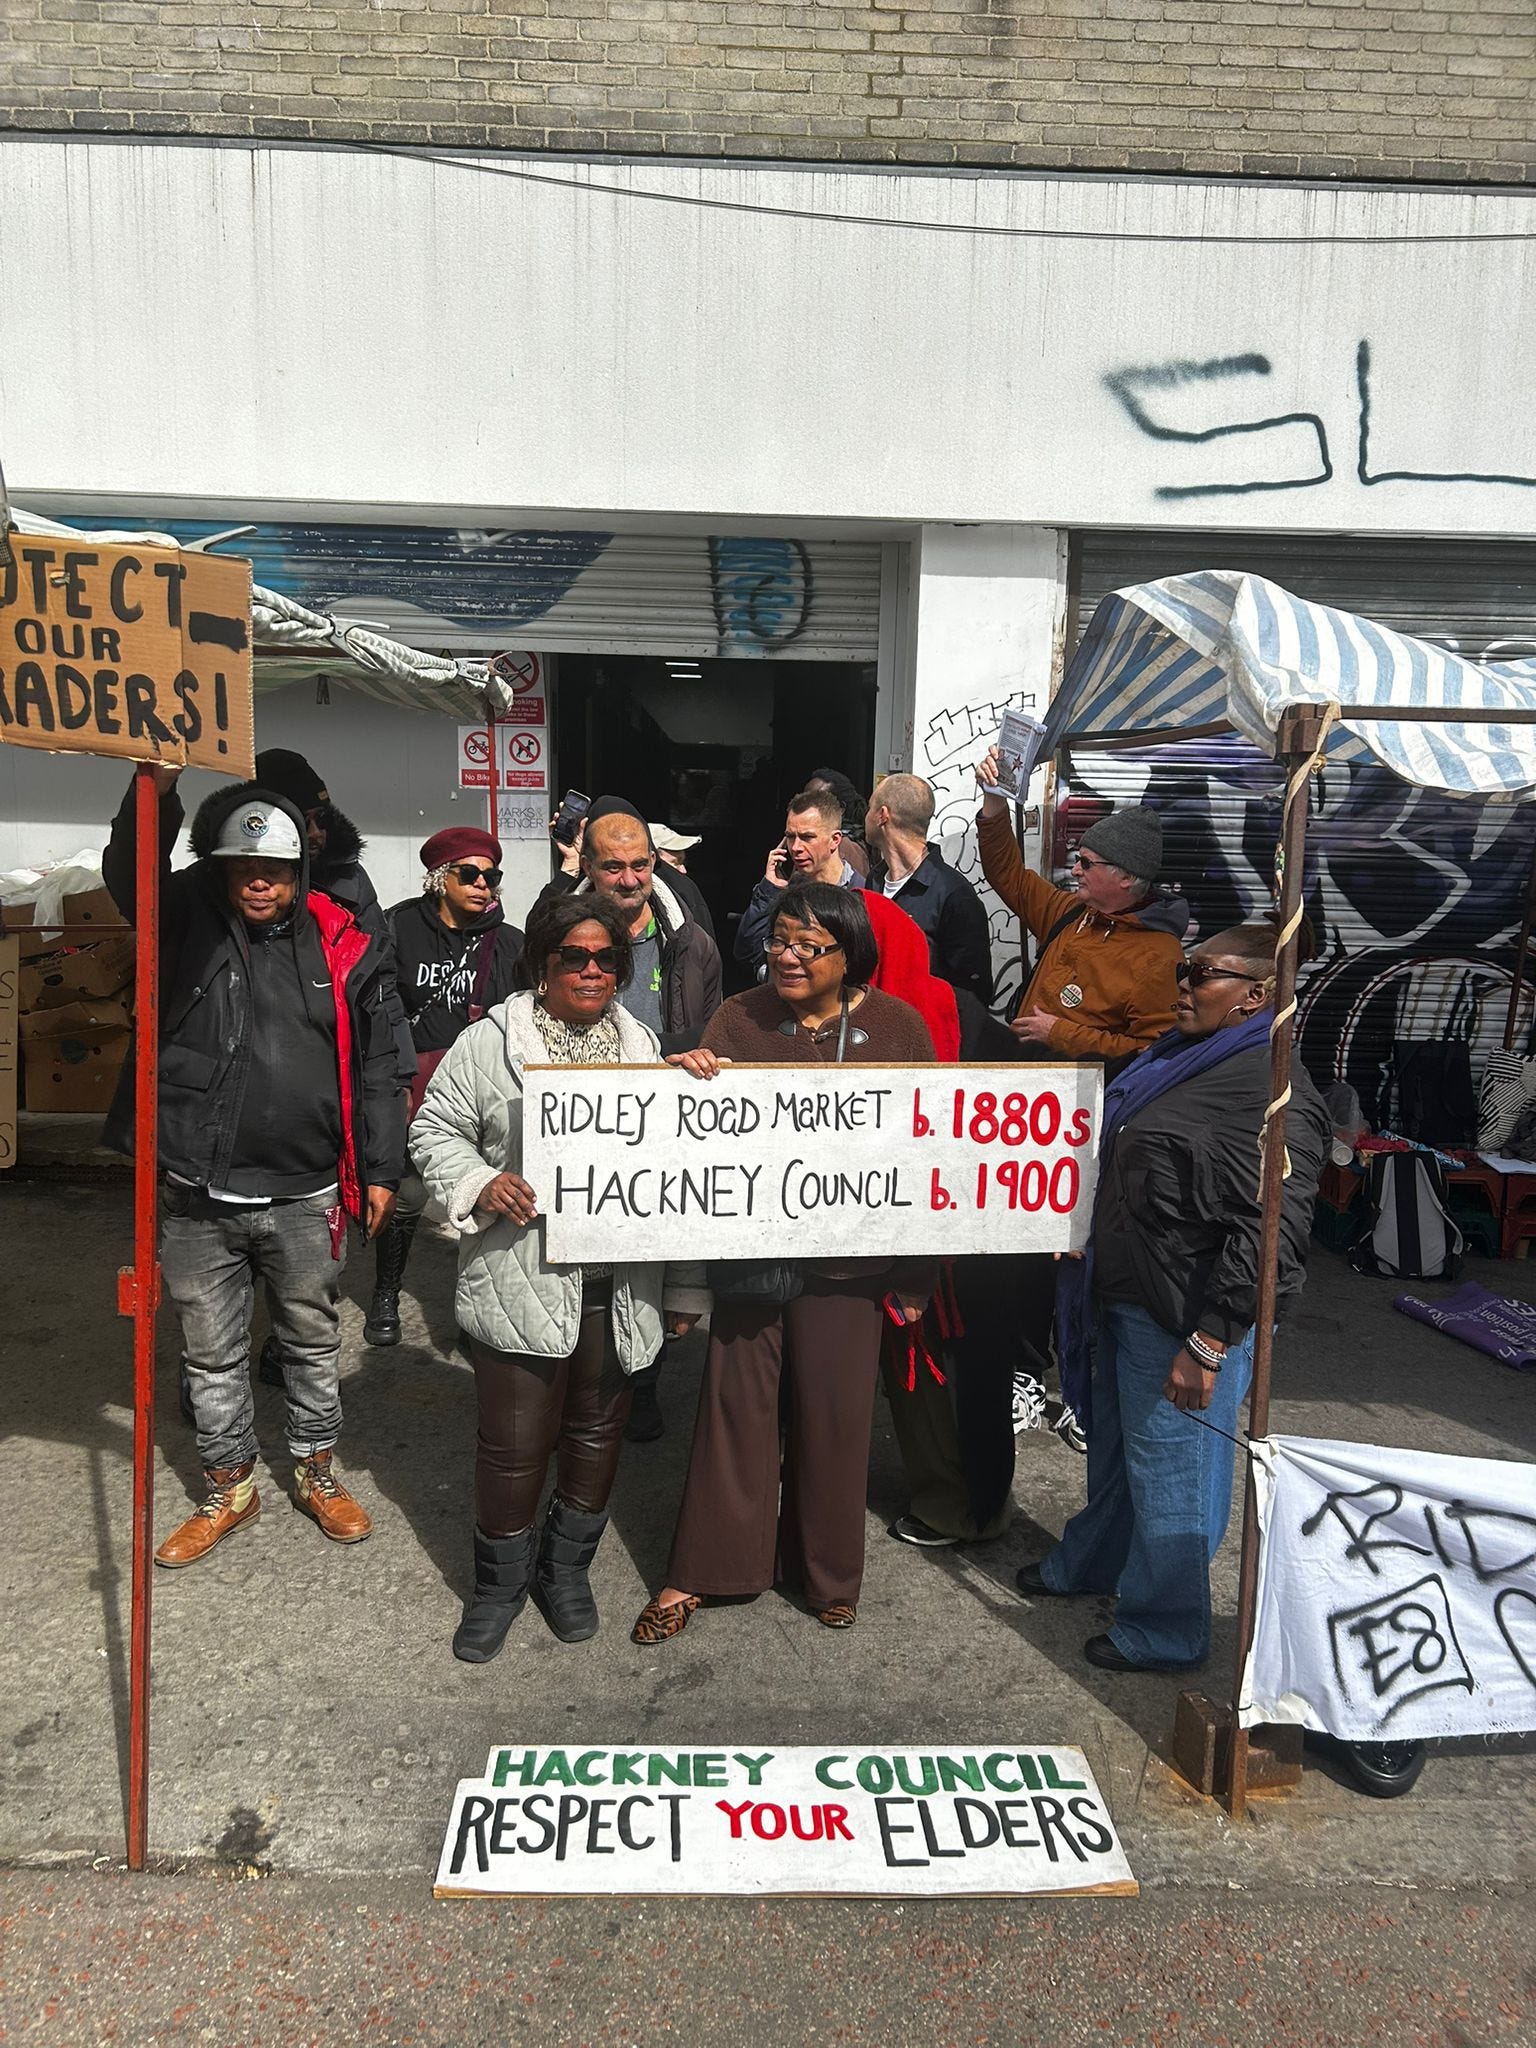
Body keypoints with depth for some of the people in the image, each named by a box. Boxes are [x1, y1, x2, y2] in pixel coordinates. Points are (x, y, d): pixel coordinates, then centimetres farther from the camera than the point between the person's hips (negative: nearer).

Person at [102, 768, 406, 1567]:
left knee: (313, 1342, 17)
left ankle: (318, 1473, 38)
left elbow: (372, 1066, 2)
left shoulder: (340, 946, -1)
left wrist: (380, 1169, 0)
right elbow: (127, 872, -22)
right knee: (211, 1353, 15)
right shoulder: (190, 920, -1)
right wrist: (157, 787, -40)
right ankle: (229, 1488, 35)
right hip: (196, 1196, 0)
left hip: (304, 1195, 0)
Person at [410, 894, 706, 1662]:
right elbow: (436, 1129, 3)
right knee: (514, 1441, 5)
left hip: (619, 1286, 4)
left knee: (597, 1432, 15)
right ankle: (498, 1583, 29)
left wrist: (686, 1286, 10)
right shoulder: (490, 1041, -3)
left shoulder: (644, 1046, 9)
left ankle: (567, 1568, 38)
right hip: (520, 1281, -3)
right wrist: (480, 1184, -18)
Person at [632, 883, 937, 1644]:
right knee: (734, 1400, 7)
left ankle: (828, 1573, 31)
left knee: (833, 1410, 10)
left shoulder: (896, 1027, -2)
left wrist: (915, 1275, 1)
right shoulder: (740, 1017, 0)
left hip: (845, 1259, 0)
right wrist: (693, 1075, -23)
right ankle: (698, 1570, 23)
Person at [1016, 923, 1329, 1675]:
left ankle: (1166, 1629, 27)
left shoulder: (1272, 1095, -23)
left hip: (1186, 1323, -9)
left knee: (1169, 1469, 7)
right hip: (1126, 1301, 10)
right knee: (1114, 1446, 26)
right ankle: (1089, 1563, 47)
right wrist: (1087, 1255, 22)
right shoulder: (1177, 1060, 9)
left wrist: (1205, 1346, -25)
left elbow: (1265, 1237, -27)